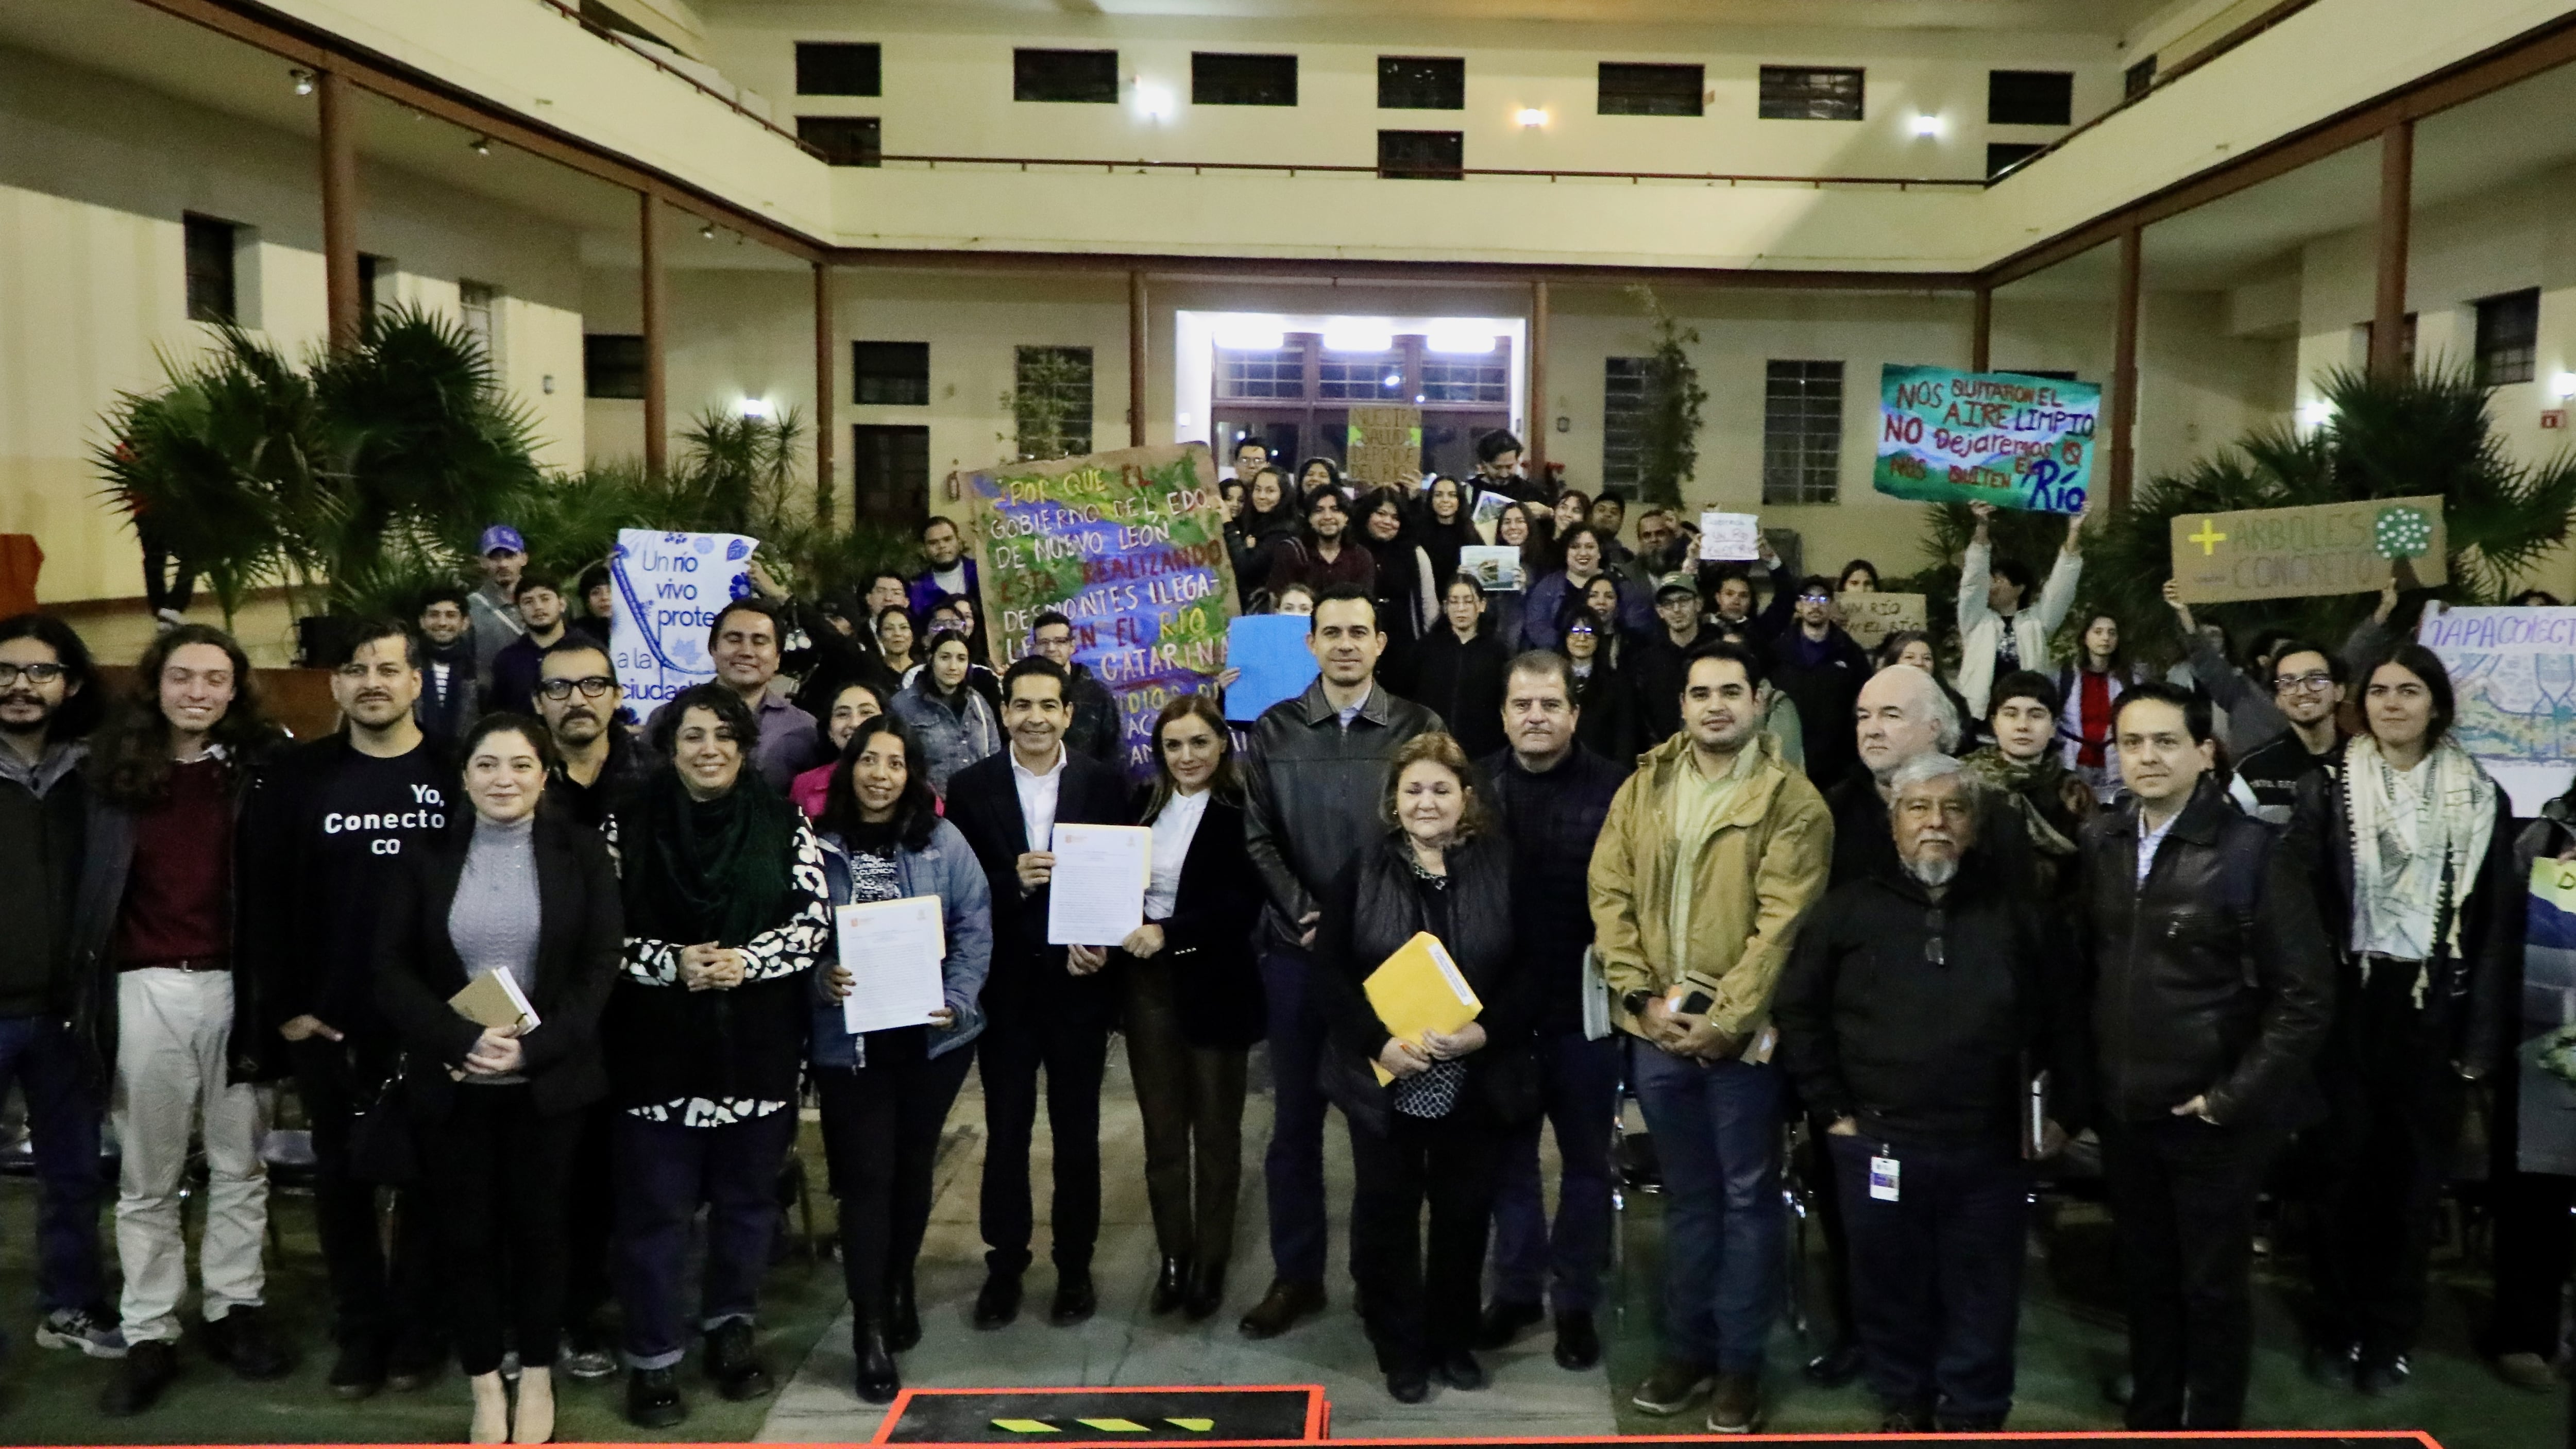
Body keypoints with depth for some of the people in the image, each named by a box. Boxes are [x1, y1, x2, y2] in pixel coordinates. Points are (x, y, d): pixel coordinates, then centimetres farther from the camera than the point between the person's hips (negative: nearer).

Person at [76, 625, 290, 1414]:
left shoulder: (262, 764, 1)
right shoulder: (115, 767, 4)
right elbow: (91, 881, 6)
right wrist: (88, 986, 1)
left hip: (238, 984, -1)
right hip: (146, 988, 1)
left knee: (240, 1165, 10)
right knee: (147, 1177, 8)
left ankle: (235, 1308, 22)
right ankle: (148, 1335, 17)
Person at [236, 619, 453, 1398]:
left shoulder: (458, 776, -2)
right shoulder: (293, 778, 3)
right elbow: (263, 900, 1)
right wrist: (281, 1005, -4)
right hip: (327, 1019, 2)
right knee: (342, 1178, 11)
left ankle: (417, 1329, 22)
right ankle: (360, 1332, 24)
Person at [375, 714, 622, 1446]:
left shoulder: (581, 850, -1)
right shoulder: (429, 855, 2)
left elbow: (601, 966, -5)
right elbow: (392, 970, -3)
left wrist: (532, 1049, -16)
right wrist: (465, 1041, -17)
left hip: (549, 1079, -1)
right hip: (453, 1082, 1)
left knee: (540, 1227, 10)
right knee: (466, 1233, 8)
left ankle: (537, 1378, 27)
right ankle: (486, 1385, 24)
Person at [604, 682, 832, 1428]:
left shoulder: (784, 823, 2)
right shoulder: (628, 826, -1)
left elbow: (815, 922, -2)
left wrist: (747, 961, -17)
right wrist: (672, 963, -18)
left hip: (758, 1045, 2)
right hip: (659, 1046, -1)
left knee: (748, 1196, 13)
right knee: (655, 1205, 4)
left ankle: (731, 1329, 31)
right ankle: (653, 1357, 18)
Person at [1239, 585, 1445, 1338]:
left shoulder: (1419, 726, 0)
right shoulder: (1276, 728, 5)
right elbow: (1259, 838, 2)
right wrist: (1305, 916, -9)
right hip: (1298, 947, 2)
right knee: (1296, 1118, 8)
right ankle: (1297, 1274, 20)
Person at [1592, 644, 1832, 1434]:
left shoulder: (1792, 800, -8)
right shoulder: (1643, 788, 6)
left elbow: (1783, 925, -14)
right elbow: (1609, 895, 3)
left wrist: (1723, 1019, -18)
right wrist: (1641, 995, -8)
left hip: (1743, 1032, -4)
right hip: (1657, 1028, 4)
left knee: (1747, 1199, 9)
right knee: (1686, 1195, 17)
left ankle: (1740, 1361, 22)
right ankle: (1686, 1344, 31)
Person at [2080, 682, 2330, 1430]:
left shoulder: (2251, 849, -13)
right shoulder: (2099, 843, 1)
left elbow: (2305, 995, -12)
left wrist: (2234, 1096, -13)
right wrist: (2088, 1078, 2)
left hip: (2210, 1119, -4)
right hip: (2123, 1112, 4)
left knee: (2214, 1287, 11)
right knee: (2145, 1279, 18)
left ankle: (2212, 1426, 30)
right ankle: (2150, 1420, 35)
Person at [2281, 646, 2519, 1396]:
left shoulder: (2481, 797, 3)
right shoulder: (2328, 789, 0)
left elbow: (2499, 924, 2)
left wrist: (2483, 1037, -3)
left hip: (2435, 1008, 1)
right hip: (2350, 1003, -1)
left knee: (2415, 1173, 9)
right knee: (2344, 1164, 7)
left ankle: (2390, 1335, 23)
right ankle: (2338, 1324, 22)